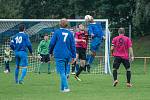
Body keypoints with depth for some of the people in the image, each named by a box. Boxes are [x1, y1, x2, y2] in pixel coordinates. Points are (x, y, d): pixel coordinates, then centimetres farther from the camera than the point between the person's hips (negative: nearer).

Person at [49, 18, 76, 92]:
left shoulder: (57, 32, -3)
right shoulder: (70, 33, 6)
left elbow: (52, 43, -1)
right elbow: (73, 45, 7)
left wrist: (50, 52, 15)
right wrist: (73, 56, 13)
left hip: (59, 55, -4)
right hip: (67, 55, 4)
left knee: (62, 72, -7)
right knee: (64, 71, 15)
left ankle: (66, 87, -20)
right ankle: (62, 88, 18)